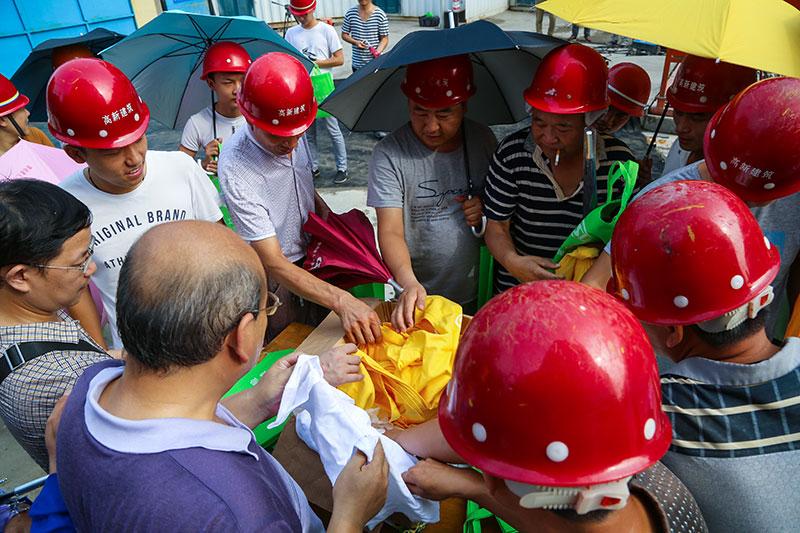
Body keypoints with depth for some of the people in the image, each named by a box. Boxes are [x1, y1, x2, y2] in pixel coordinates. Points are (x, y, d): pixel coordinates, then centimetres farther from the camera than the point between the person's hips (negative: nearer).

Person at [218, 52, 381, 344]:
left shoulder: (296, 136, -11)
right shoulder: (235, 169, -32)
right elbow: (274, 263, -34)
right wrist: (341, 301, -45)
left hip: (313, 257, 6)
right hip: (277, 278, -6)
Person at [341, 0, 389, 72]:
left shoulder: (380, 15, -5)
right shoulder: (350, 13, 2)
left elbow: (384, 38, -2)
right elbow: (344, 35, 9)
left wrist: (378, 51, -22)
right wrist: (355, 42, -12)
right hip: (357, 64, 2)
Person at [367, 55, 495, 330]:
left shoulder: (483, 139, -2)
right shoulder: (389, 153, -16)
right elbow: (390, 231, -22)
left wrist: (487, 207, -10)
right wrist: (409, 283, -39)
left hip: (478, 291, 4)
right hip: (419, 295, -3)